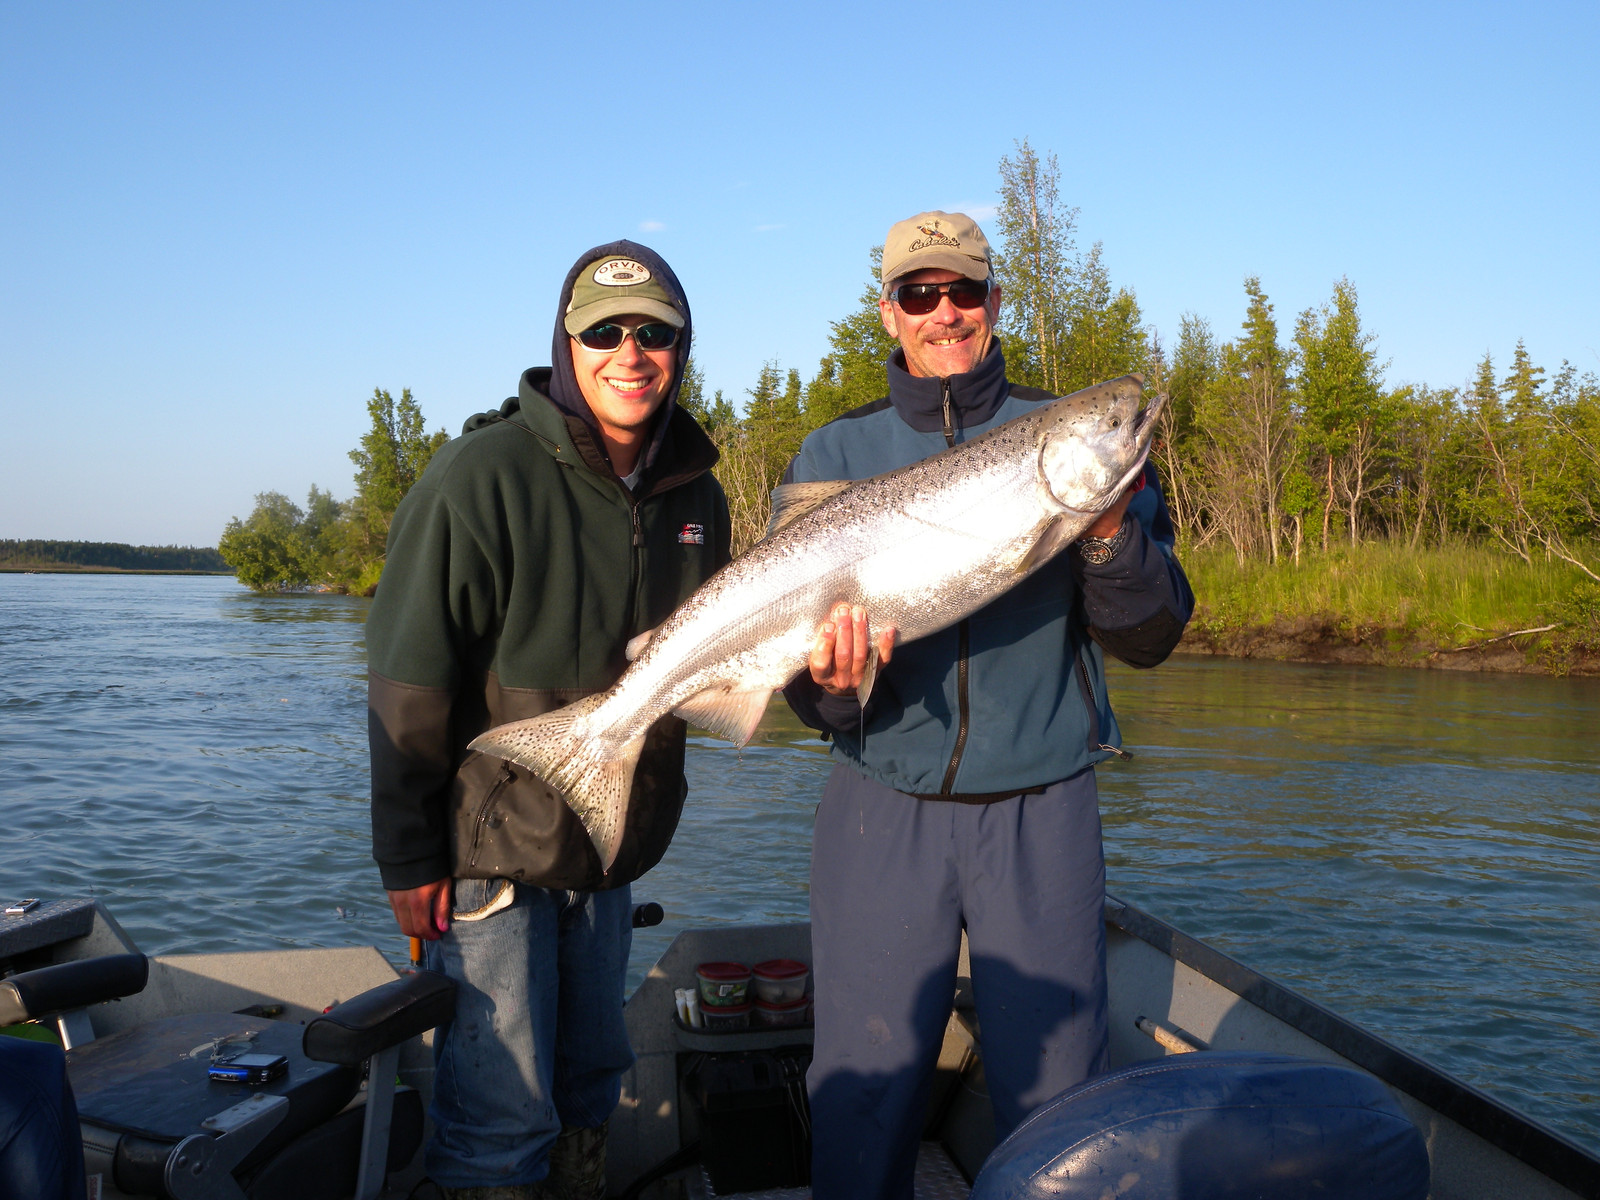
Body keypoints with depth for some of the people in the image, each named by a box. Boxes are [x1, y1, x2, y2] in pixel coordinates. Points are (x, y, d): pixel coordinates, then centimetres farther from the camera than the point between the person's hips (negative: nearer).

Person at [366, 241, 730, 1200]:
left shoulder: (695, 494, 3)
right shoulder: (484, 477, -17)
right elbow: (409, 683, -15)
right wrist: (408, 862, -13)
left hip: (613, 847, 6)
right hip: (494, 848, -6)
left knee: (590, 1079, 21)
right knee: (502, 1110, 3)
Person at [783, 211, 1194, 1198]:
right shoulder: (835, 456, 4)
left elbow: (1150, 638, -3)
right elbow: (805, 680, 0)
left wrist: (1111, 531, -20)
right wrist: (832, 684, -22)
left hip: (1041, 813, 0)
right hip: (883, 811, 0)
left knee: (1057, 1097, 9)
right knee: (864, 1093, 8)